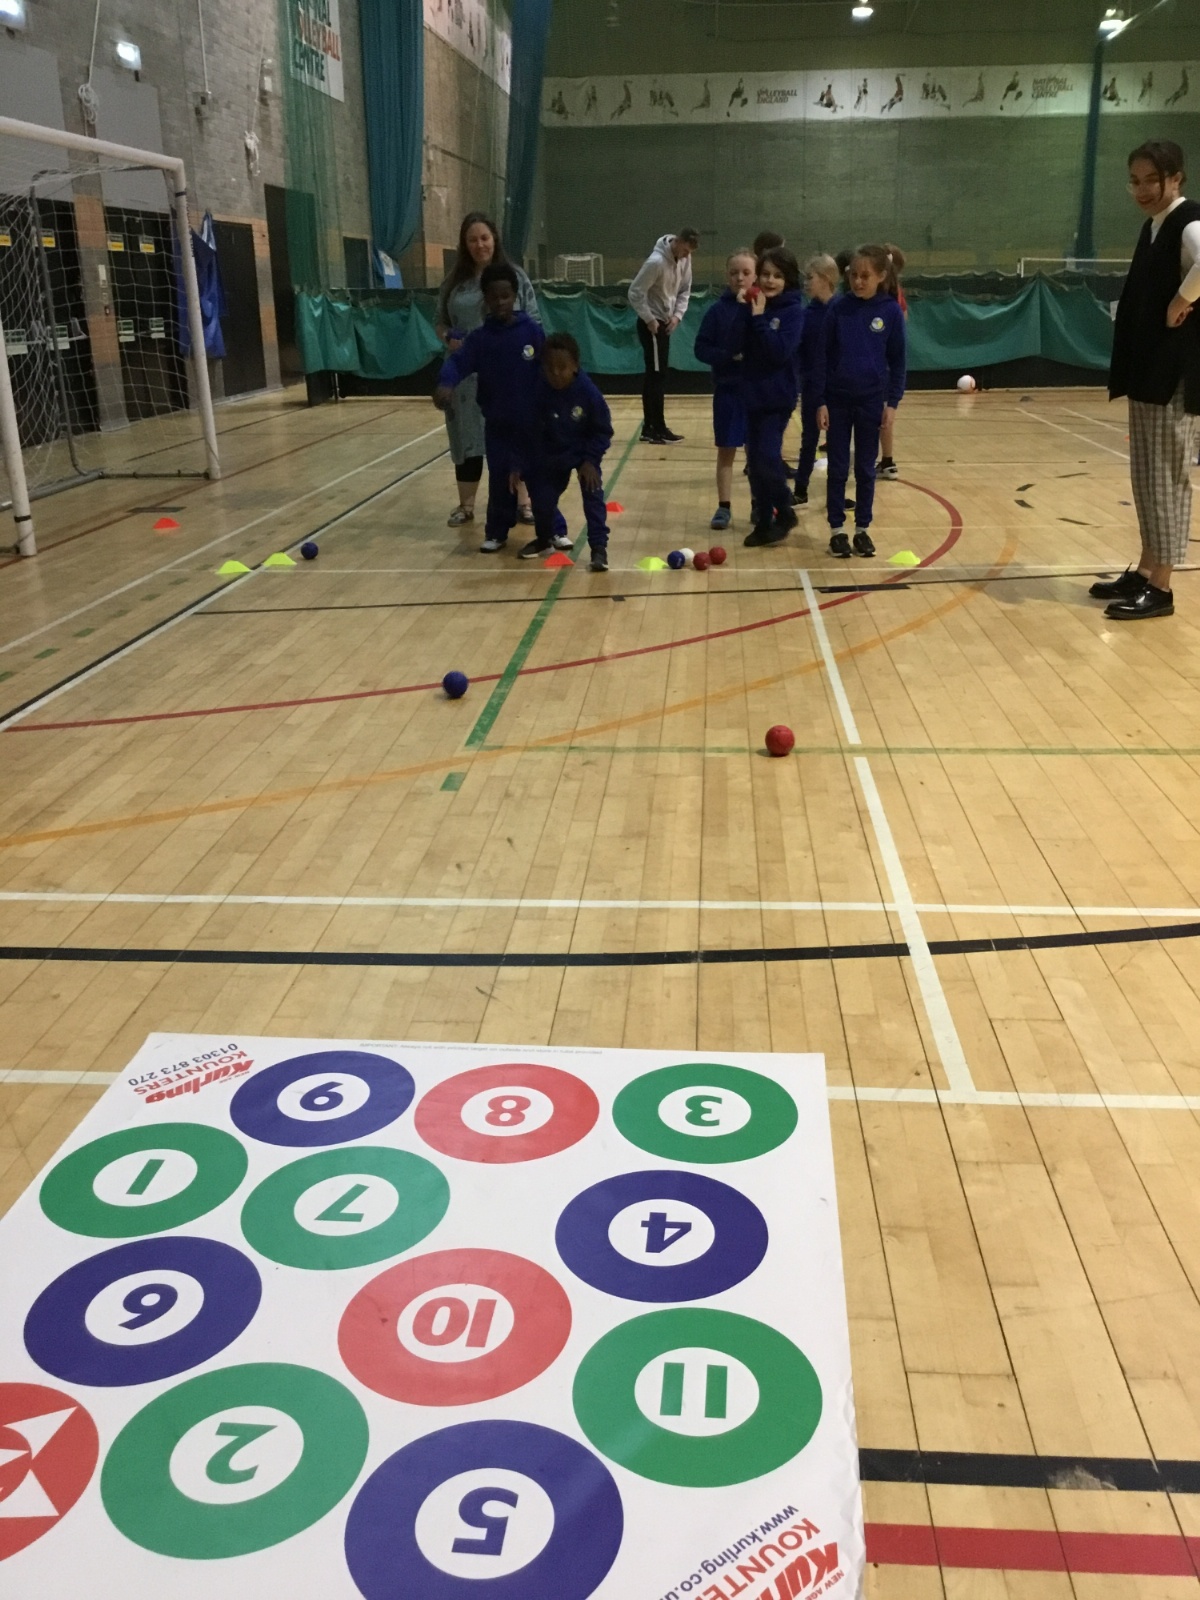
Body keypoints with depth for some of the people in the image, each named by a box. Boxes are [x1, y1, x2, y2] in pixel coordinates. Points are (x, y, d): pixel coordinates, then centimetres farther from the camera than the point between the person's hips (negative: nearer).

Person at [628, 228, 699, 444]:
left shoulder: (685, 259, 1)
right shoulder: (656, 262, -21)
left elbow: (685, 290, 11)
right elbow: (635, 292, -20)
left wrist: (678, 314, -3)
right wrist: (649, 319, -18)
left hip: (665, 323, 8)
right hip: (651, 324, -8)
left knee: (655, 376, 11)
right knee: (657, 376, -6)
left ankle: (649, 428, 18)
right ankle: (657, 430, -2)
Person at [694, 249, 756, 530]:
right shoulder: (718, 310, -3)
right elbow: (702, 349, -4)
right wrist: (731, 356, -17)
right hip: (727, 390, 0)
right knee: (726, 451, 6)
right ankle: (724, 507, 13)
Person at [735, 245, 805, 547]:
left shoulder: (793, 310, -9)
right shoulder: (755, 304, 6)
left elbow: (780, 351, -20)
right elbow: (739, 343, 1)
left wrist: (759, 318, -21)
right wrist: (744, 311, -10)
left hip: (778, 395, -5)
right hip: (753, 392, 6)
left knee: (767, 456, -14)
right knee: (755, 459, 6)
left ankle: (785, 513, 6)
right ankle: (764, 522, 16)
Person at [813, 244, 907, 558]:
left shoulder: (891, 311, -4)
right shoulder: (838, 308, -5)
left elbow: (898, 359, 1)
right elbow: (822, 356, -3)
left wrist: (893, 400, -3)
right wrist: (820, 401, -6)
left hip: (872, 401, 0)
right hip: (837, 400, 0)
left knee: (865, 468, 9)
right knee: (838, 468, 6)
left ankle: (862, 529, 18)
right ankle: (837, 529, 15)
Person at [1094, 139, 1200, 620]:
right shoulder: (1153, 227, 15)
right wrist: (1128, 371, 13)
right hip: (1147, 371, 9)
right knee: (1146, 477, 12)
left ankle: (1160, 588, -2)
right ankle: (1143, 572, 20)